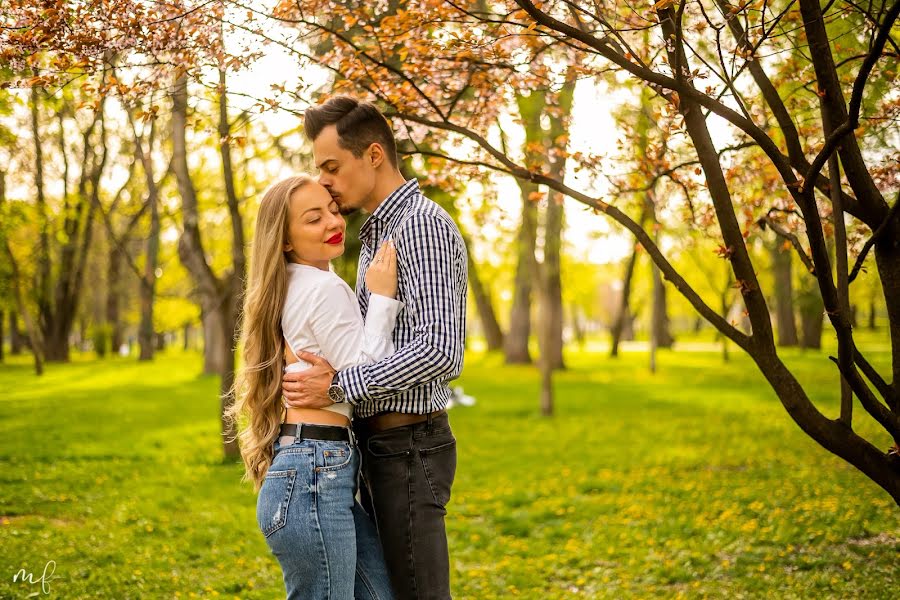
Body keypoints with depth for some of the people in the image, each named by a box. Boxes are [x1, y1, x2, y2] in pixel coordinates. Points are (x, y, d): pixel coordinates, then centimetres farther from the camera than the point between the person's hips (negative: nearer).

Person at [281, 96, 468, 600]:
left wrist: (339, 387, -22)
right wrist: (331, 368, 3)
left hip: (409, 447, -10)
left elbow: (440, 348, -25)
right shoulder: (378, 233, 18)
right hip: (382, 443, 10)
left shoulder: (423, 223, -14)